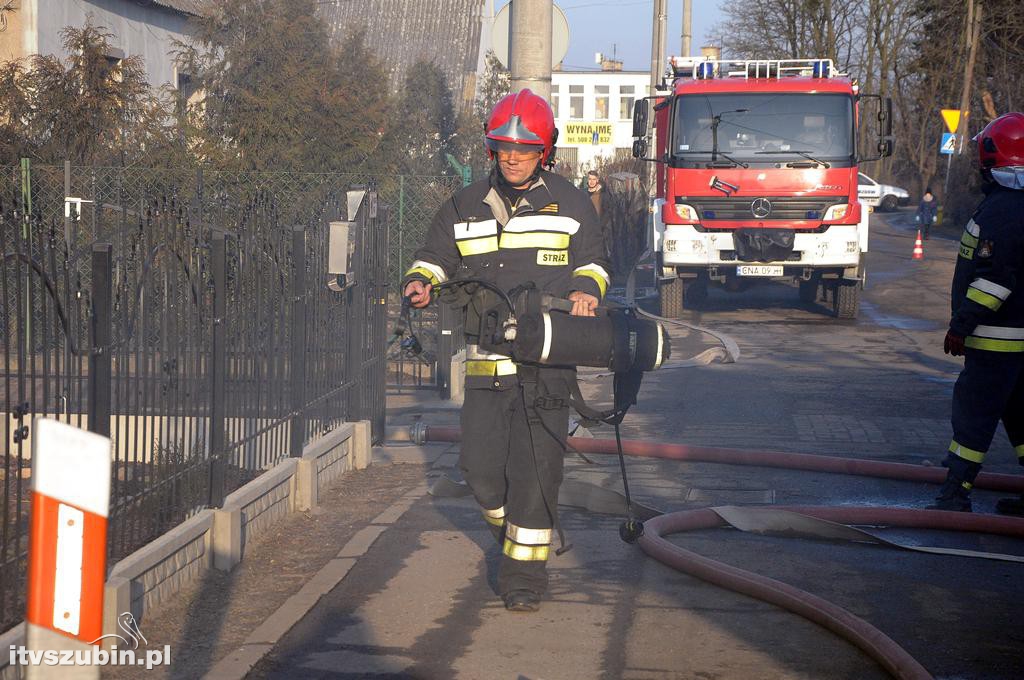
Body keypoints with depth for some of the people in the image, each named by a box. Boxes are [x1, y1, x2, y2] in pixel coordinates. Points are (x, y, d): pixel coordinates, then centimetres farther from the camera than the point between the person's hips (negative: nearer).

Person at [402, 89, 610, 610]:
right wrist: (420, 283, -3)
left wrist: (585, 289, -8)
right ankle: (512, 536, 30)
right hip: (486, 359, 3)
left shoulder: (569, 205, 8)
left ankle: (524, 576, 3)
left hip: (547, 358, -3)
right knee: (480, 466, 1)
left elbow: (593, 261, 15)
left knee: (534, 468, -6)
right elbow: (435, 257, 19)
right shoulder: (466, 207, 14)